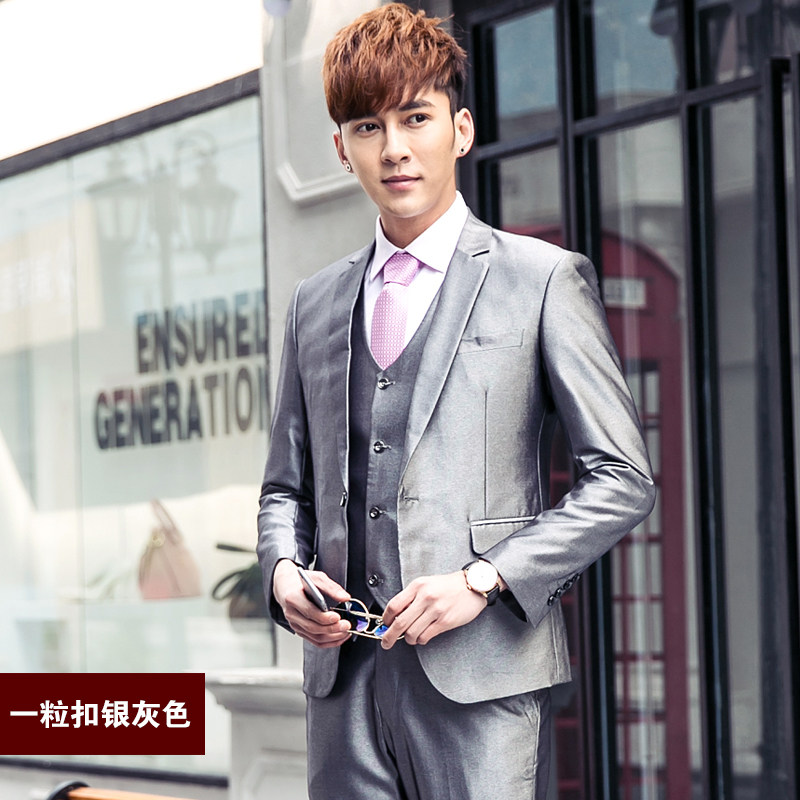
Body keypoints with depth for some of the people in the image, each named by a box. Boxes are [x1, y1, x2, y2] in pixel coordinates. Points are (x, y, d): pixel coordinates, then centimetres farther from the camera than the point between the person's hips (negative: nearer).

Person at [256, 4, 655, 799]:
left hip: (482, 673, -4)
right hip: (343, 676, 4)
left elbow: (622, 479, 0)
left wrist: (484, 579, -11)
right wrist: (283, 570, 1)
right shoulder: (315, 302, 17)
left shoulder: (543, 279, 4)